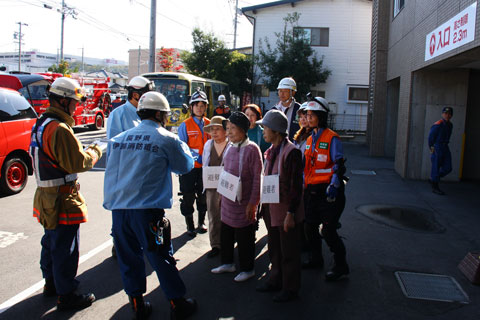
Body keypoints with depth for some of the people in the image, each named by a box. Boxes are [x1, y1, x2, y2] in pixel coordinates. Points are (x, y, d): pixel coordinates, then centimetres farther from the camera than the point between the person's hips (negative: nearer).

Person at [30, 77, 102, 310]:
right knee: (65, 248, 1)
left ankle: (51, 283, 40)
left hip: (46, 194, 11)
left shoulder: (41, 124, 11)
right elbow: (78, 163, -22)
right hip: (63, 199, -10)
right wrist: (95, 152, -5)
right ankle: (66, 295, 12)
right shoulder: (59, 129, -23)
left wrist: (84, 151, 5)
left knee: (51, 242, 23)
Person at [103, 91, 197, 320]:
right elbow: (186, 165, 11)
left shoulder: (118, 139, 9)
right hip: (147, 210, -4)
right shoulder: (166, 140, -4)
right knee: (162, 259, 8)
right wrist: (180, 145, 25)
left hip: (118, 209, 4)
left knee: (128, 258, 15)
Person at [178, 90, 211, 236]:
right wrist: (196, 156, -20)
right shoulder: (185, 125, -5)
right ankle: (190, 226, 20)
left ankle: (201, 222, 32)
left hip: (205, 167, 3)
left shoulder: (209, 124, 6)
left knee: (204, 195, 13)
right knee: (188, 197, 4)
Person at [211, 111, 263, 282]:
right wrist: (221, 195, 16)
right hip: (227, 202, 7)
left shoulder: (251, 149, -15)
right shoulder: (230, 148, 7)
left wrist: (252, 203, -17)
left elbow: (257, 179, -15)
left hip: (243, 204, -7)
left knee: (244, 239, 7)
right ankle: (227, 263, 37)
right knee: (226, 235, 18)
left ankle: (247, 269, 24)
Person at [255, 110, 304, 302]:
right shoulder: (271, 151, 7)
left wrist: (290, 214, -19)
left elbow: (296, 186, -19)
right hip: (271, 209, 8)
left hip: (286, 211, -8)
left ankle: (290, 289, 24)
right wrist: (265, 207, 15)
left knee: (289, 253, 8)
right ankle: (276, 280, 39)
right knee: (274, 249, 21)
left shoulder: (291, 152, -19)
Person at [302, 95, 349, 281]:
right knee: (310, 227, 14)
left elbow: (339, 165, -13)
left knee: (328, 231, -5)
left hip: (328, 191, -8)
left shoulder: (332, 138, -10)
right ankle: (315, 259, 33)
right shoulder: (310, 139, 13)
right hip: (312, 191, 8)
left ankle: (340, 266, 11)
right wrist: (304, 183, 19)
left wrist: (333, 185, -22)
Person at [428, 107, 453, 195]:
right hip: (437, 148, -8)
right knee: (436, 168, -2)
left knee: (448, 168, 5)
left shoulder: (450, 125, 11)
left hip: (445, 148, 8)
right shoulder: (437, 125, -15)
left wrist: (444, 146, 17)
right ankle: (435, 187, 9)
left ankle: (433, 178, 26)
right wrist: (432, 148, -10)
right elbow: (430, 137, -13)